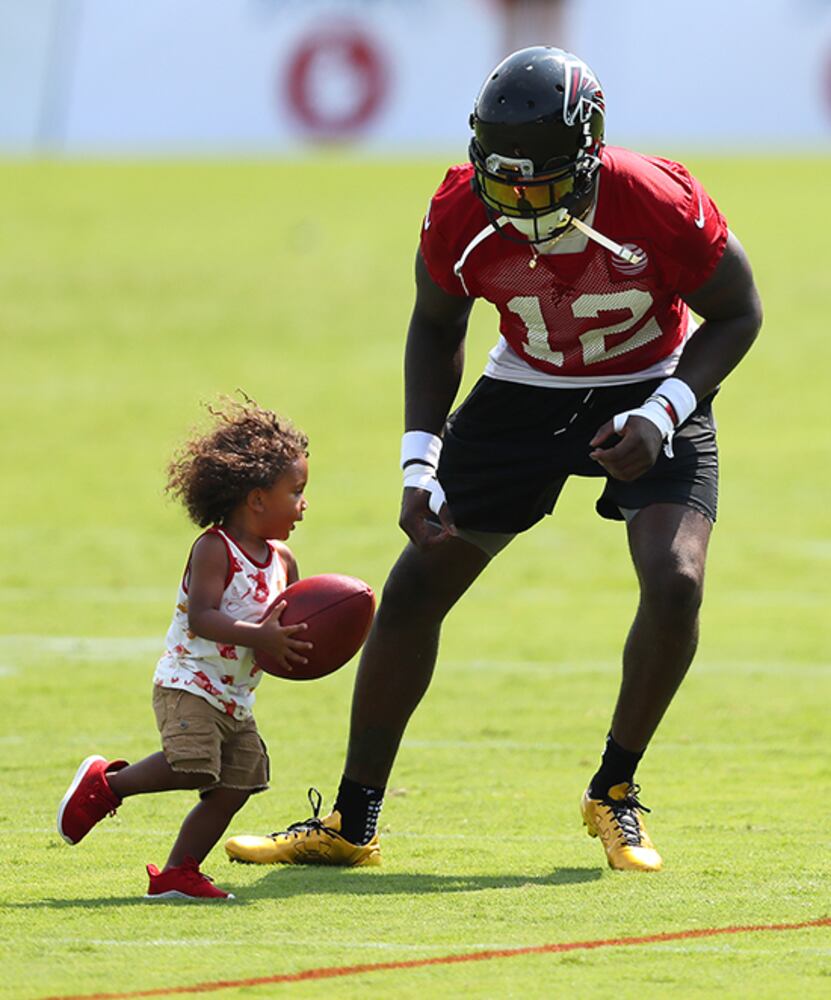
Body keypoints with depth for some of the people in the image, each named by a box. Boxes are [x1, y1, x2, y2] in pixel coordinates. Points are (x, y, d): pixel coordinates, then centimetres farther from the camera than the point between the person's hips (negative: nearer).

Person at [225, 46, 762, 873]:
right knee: (415, 588, -2)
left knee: (674, 582, -23)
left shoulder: (660, 207, -31)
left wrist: (663, 414, -26)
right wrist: (420, 465, -9)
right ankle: (351, 824, 10)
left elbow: (736, 314, -13)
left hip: (651, 392, -2)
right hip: (526, 392, 3)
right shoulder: (460, 217, -23)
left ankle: (615, 794, 1)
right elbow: (436, 327, -1)